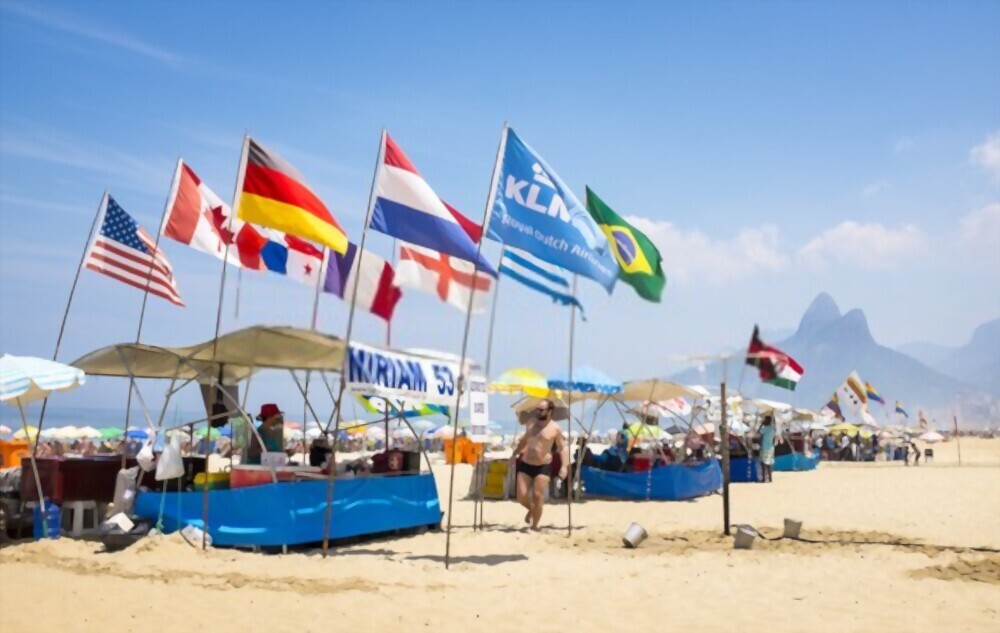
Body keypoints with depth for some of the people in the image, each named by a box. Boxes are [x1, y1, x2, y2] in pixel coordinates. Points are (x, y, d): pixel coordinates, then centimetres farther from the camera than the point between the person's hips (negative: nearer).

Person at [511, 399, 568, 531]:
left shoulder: (555, 428, -6)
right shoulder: (531, 423, 9)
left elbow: (563, 448, -4)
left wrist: (564, 466, -16)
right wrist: (515, 454, 23)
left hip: (543, 466, -4)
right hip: (525, 464, 4)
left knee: (538, 496, -7)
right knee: (521, 496, -1)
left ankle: (534, 526, 9)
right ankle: (531, 510, 32)